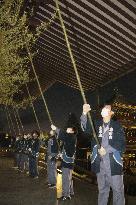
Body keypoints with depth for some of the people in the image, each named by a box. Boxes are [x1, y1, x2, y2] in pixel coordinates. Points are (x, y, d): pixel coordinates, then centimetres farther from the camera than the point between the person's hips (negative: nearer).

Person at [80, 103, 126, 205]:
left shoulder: (117, 126, 1)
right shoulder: (96, 124, 9)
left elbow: (122, 144, -3)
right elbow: (86, 127, -10)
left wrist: (106, 149, -12)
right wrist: (84, 113, -27)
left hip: (114, 163, -3)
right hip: (99, 163, 3)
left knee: (118, 190, 2)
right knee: (102, 190, 16)